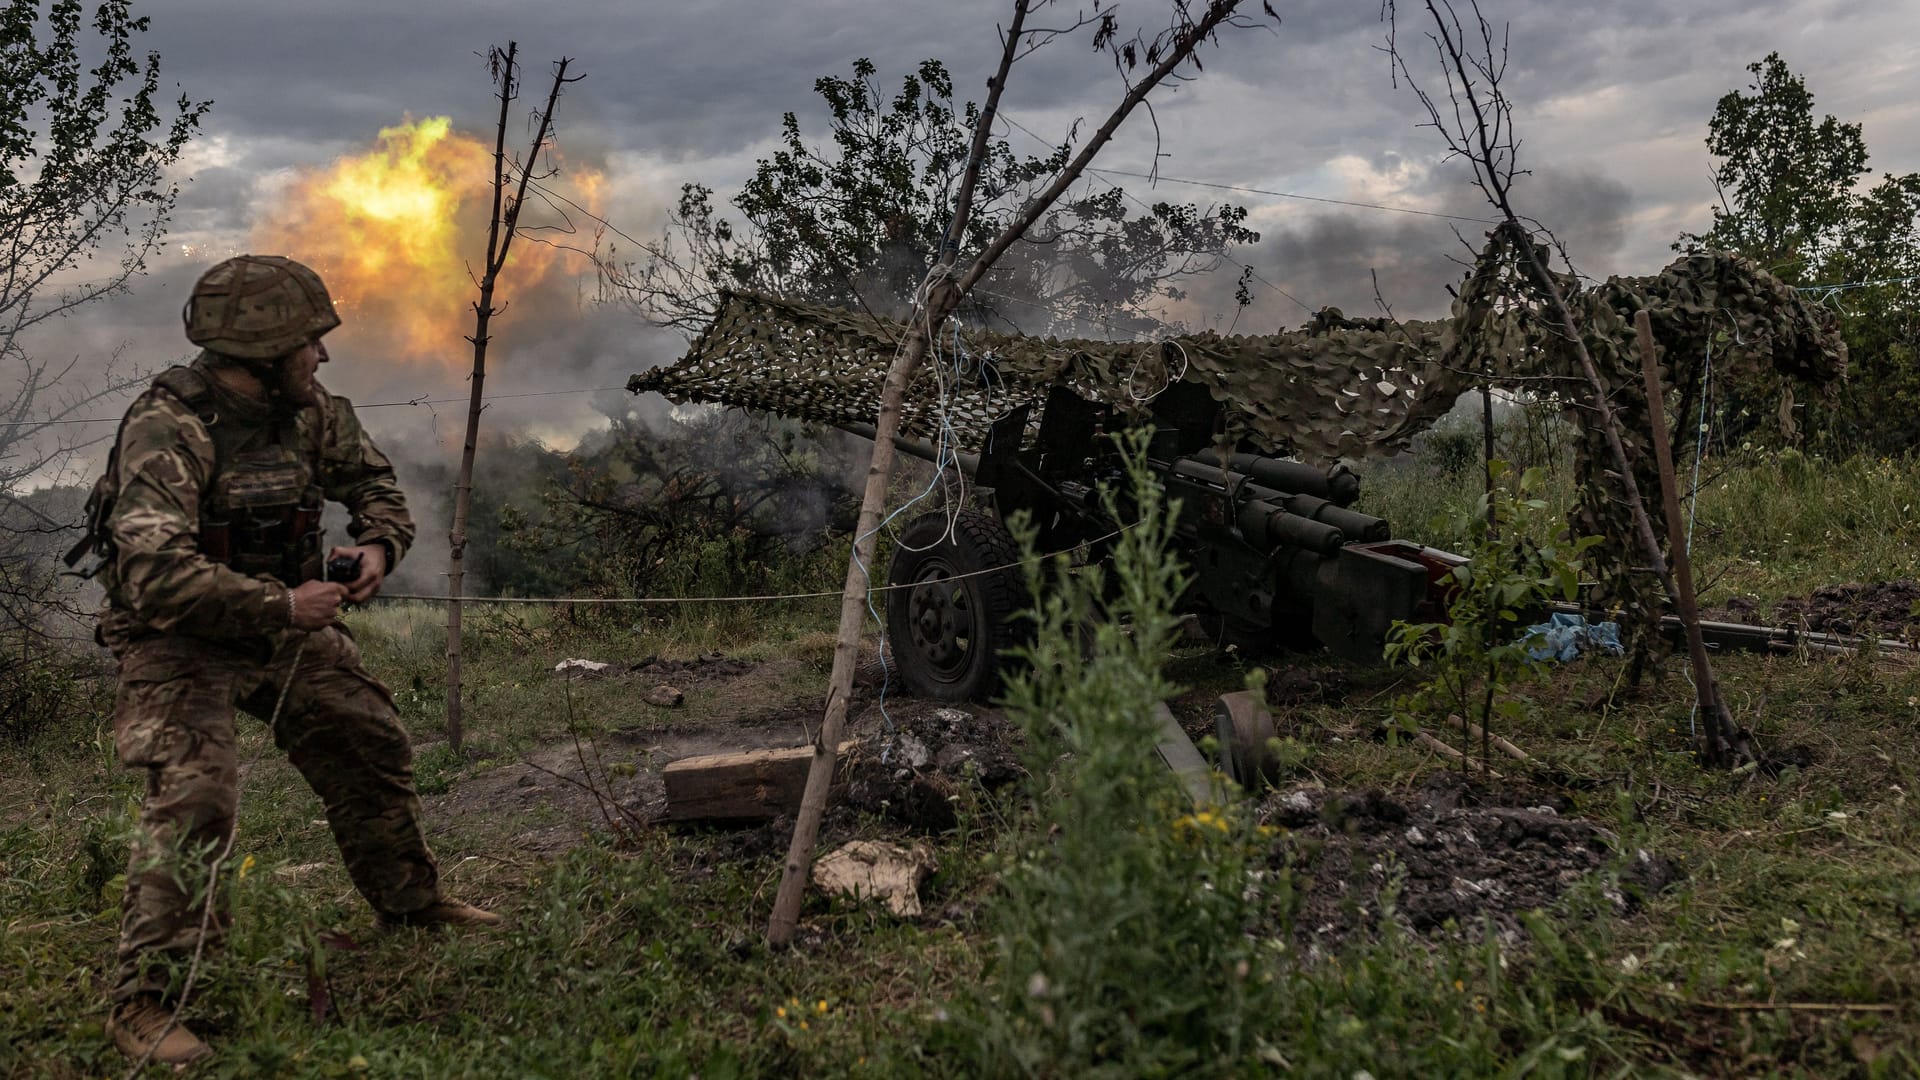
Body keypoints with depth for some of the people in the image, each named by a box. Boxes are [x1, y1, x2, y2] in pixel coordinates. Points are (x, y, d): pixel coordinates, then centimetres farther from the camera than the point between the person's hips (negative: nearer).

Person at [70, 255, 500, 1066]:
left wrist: (379, 544, -10)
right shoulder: (167, 428, -28)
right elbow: (155, 572, -37)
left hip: (281, 621, 8)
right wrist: (283, 605, -31)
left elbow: (372, 479, 12)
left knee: (370, 746, 14)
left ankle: (409, 903, 35)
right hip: (178, 638, -7)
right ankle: (143, 1002, -13)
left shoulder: (306, 412, -5)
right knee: (193, 795, -22)